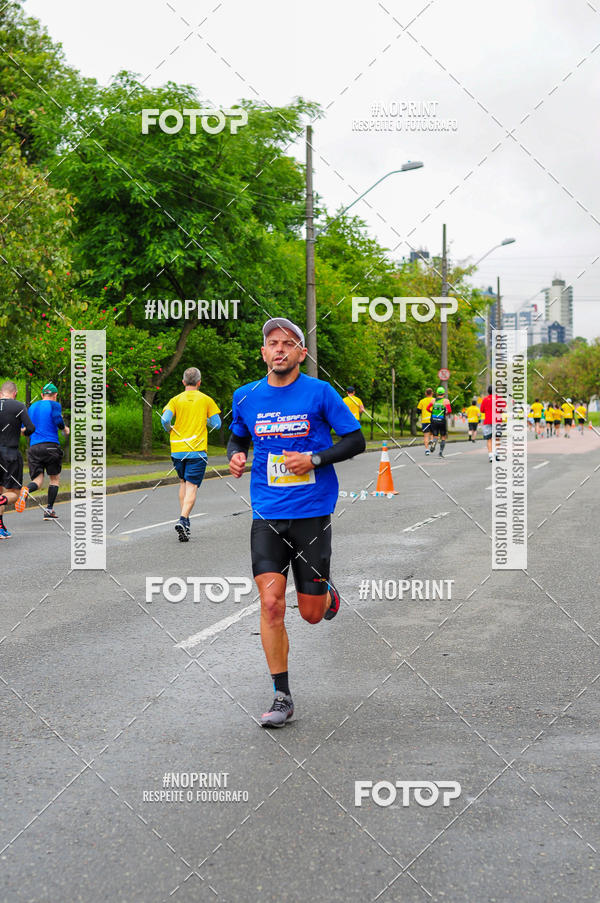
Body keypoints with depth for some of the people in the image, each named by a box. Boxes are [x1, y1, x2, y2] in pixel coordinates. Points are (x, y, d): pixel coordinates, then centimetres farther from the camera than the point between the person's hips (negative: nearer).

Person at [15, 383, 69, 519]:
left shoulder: (32, 407, 19)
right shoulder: (54, 405, 2)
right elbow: (57, 420, -16)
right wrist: (65, 429, 4)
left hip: (33, 447, 4)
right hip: (51, 446, -4)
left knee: (38, 480, 0)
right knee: (55, 478, 13)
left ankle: (26, 490, -35)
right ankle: (49, 510, 8)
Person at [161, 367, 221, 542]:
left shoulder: (176, 400, 4)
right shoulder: (206, 400, 3)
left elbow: (165, 419, -10)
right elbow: (216, 424, 3)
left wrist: (170, 431, 10)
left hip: (177, 450, 2)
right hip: (197, 450, -2)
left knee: (183, 483, 21)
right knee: (191, 487, -5)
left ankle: (184, 519, 18)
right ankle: (183, 520, -23)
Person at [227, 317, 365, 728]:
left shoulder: (320, 393, -4)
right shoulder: (246, 397, 6)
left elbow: (356, 441, -1)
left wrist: (314, 459, -15)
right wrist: (236, 455, 1)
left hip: (312, 513, -2)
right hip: (267, 514, 2)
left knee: (311, 613, 4)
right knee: (271, 603, -10)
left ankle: (326, 590, 41)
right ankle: (283, 698, 0)